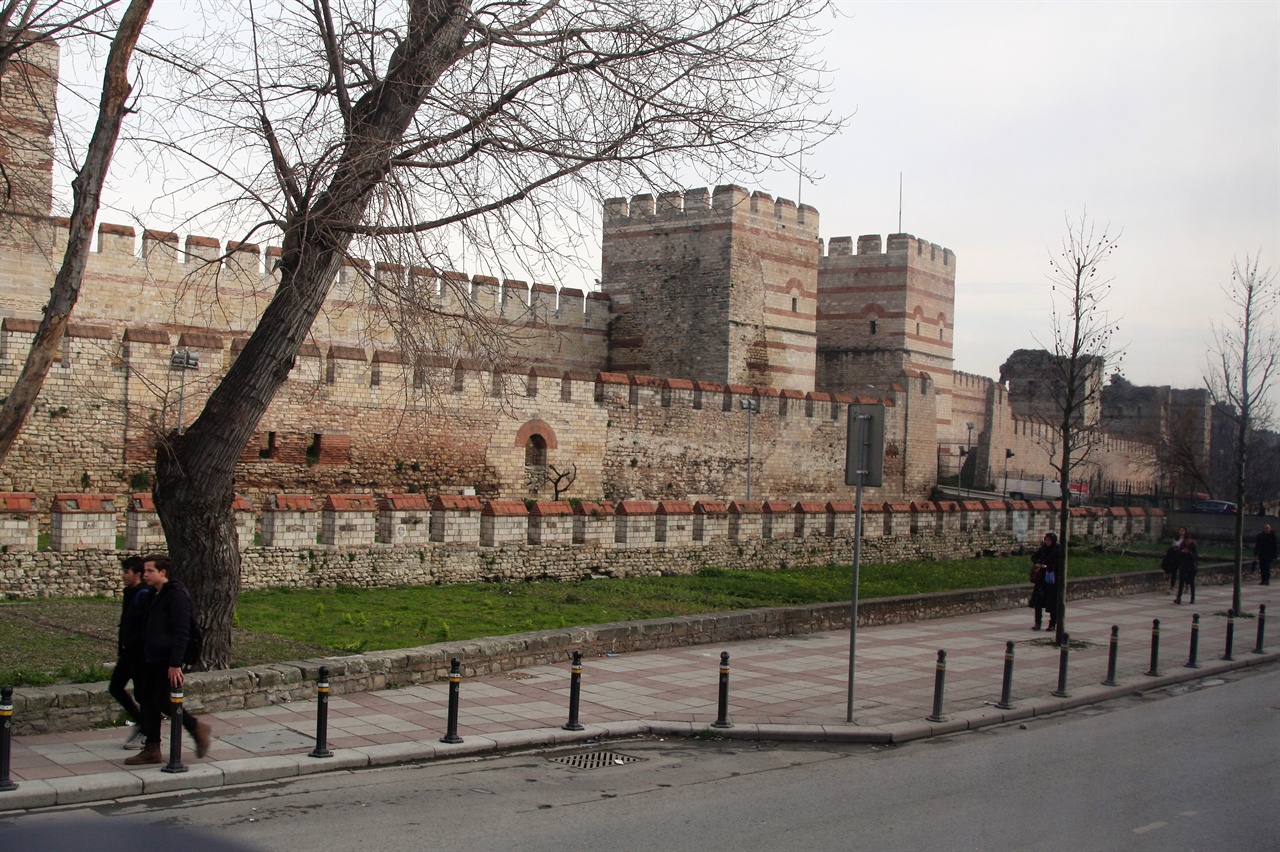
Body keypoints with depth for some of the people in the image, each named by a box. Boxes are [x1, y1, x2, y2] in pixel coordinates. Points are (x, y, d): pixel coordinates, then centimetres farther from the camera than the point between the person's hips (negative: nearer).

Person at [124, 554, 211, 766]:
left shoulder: (176, 595, -16)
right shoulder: (155, 595, 13)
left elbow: (182, 632, -20)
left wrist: (175, 664, -24)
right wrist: (145, 656, 20)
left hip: (167, 660, -9)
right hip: (152, 659, 9)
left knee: (162, 701, -8)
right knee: (148, 701, 8)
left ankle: (197, 727, 10)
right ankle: (152, 749, 15)